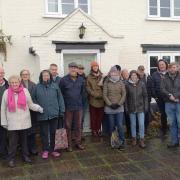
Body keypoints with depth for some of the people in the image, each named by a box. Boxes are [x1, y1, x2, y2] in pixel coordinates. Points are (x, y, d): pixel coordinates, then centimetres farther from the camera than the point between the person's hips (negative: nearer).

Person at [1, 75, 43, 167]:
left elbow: (30, 104, 2)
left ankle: (25, 156, 30)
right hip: (12, 123, -1)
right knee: (13, 142, 5)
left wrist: (38, 108, -13)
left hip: (24, 122, 1)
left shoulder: (25, 91, -1)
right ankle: (11, 158, 21)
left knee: (24, 140, 14)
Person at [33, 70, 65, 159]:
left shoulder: (55, 86, 2)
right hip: (42, 115, -1)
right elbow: (34, 100, 4)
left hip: (54, 114, 1)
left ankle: (52, 149, 25)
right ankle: (45, 150, 22)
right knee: (44, 133, 9)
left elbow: (60, 98, 4)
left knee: (53, 133, 11)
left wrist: (62, 110, 1)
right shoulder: (37, 87, 0)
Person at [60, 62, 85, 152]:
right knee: (68, 126, 6)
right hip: (68, 107, -3)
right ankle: (69, 144, 18)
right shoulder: (63, 80, -8)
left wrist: (79, 100, 11)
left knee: (78, 126, 11)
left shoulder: (81, 80, 3)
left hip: (79, 106, 3)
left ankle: (78, 143, 24)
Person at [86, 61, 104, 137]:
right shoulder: (89, 77, 2)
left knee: (100, 116, 6)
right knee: (93, 116, 4)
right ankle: (94, 130, 15)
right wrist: (95, 94, -13)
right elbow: (88, 88, -4)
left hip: (101, 99, 2)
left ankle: (99, 129, 19)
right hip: (93, 100, -2)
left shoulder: (102, 76, 10)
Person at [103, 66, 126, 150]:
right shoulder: (106, 83, 0)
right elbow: (104, 95, -4)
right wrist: (110, 104, -12)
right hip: (109, 108, 0)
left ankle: (122, 142, 5)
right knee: (111, 125, 8)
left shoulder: (121, 83, 3)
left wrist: (119, 104, -10)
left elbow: (124, 94, 0)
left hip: (119, 107, 0)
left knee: (120, 125, -6)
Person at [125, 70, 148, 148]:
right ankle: (134, 138, 27)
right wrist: (126, 107, -4)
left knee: (141, 124, 0)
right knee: (133, 124, 11)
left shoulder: (142, 84, -3)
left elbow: (145, 96, 1)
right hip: (131, 108, 0)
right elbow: (126, 97, -2)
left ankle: (142, 140, 12)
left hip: (140, 107, 0)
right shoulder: (127, 85, -5)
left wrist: (146, 106, -2)